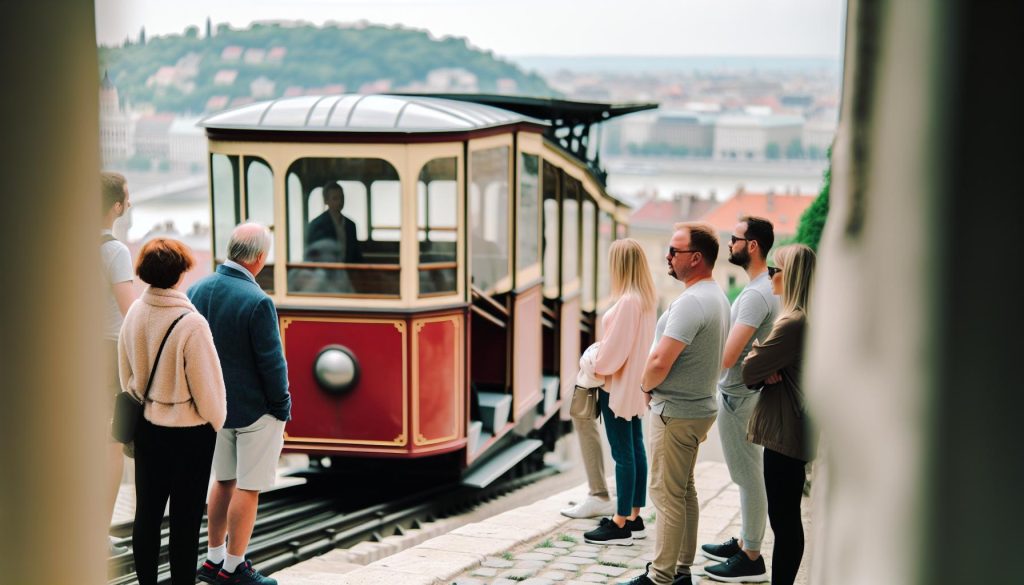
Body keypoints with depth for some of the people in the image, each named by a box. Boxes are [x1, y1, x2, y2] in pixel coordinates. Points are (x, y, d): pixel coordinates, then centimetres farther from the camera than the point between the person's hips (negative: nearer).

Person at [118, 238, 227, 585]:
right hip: (189, 431, -5)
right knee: (186, 518, 7)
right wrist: (216, 422, 2)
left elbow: (126, 372, 6)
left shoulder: (135, 313, -6)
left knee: (147, 511, 15)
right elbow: (207, 385, -16)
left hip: (146, 426, 6)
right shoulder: (191, 323, -24)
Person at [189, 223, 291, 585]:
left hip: (212, 404, 7)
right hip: (253, 409, -7)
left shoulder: (197, 290, -2)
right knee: (248, 489, 4)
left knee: (223, 480, 20)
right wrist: (282, 410, -4)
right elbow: (272, 363, -17)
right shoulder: (257, 302, -22)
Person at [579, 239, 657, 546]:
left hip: (618, 384, -9)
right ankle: (634, 517, 20)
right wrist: (602, 357, 11)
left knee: (623, 454, -5)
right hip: (635, 383, 9)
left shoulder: (628, 301, -21)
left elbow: (615, 348, -19)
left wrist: (597, 366, -3)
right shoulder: (647, 298, 6)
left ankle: (620, 525, 0)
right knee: (635, 448, 13)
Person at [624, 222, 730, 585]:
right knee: (684, 490, 16)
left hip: (675, 412, -10)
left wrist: (645, 385, -6)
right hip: (699, 406, 10)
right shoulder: (718, 297, 10)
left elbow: (659, 363, -28)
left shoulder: (690, 302, -23)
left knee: (667, 493, -4)